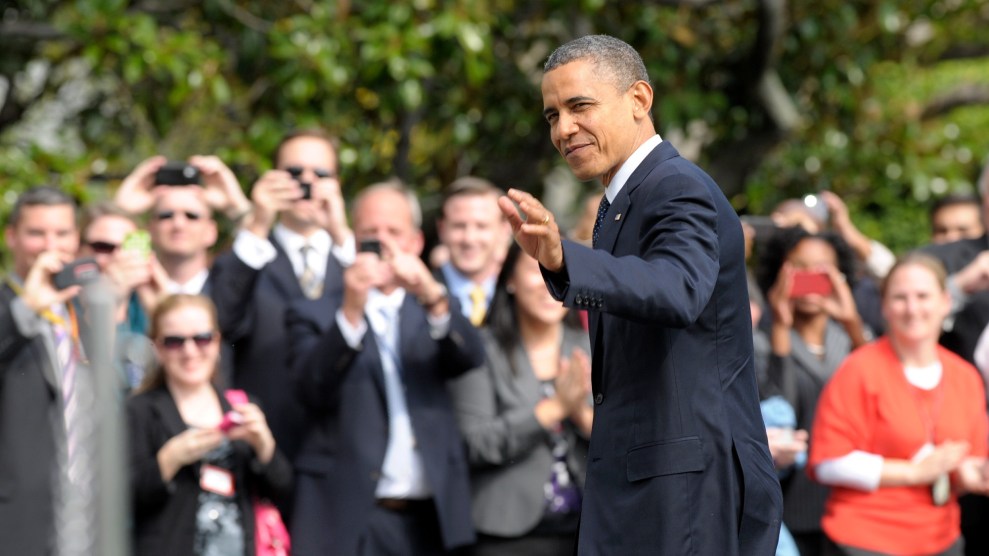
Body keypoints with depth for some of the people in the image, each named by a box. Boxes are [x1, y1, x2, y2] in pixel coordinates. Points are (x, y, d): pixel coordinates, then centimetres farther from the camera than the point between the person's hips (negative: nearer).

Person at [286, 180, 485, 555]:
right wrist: (351, 312, -24)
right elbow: (313, 388, -10)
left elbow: (471, 357, -5)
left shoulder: (433, 314, 16)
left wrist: (432, 296, -23)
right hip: (350, 519, -3)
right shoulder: (315, 316, 8)